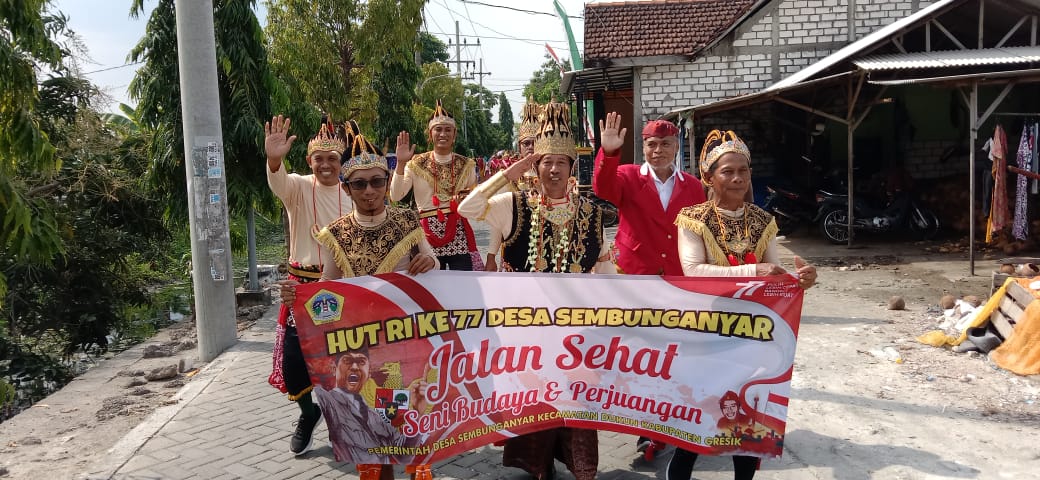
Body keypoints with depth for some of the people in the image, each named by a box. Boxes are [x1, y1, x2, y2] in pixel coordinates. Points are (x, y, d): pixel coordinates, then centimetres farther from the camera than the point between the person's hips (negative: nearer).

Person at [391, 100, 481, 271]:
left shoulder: (466, 165, 8)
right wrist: (401, 163, -18)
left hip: (459, 235, 1)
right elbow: (395, 196, -9)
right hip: (428, 233, -1)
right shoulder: (416, 164, 2)